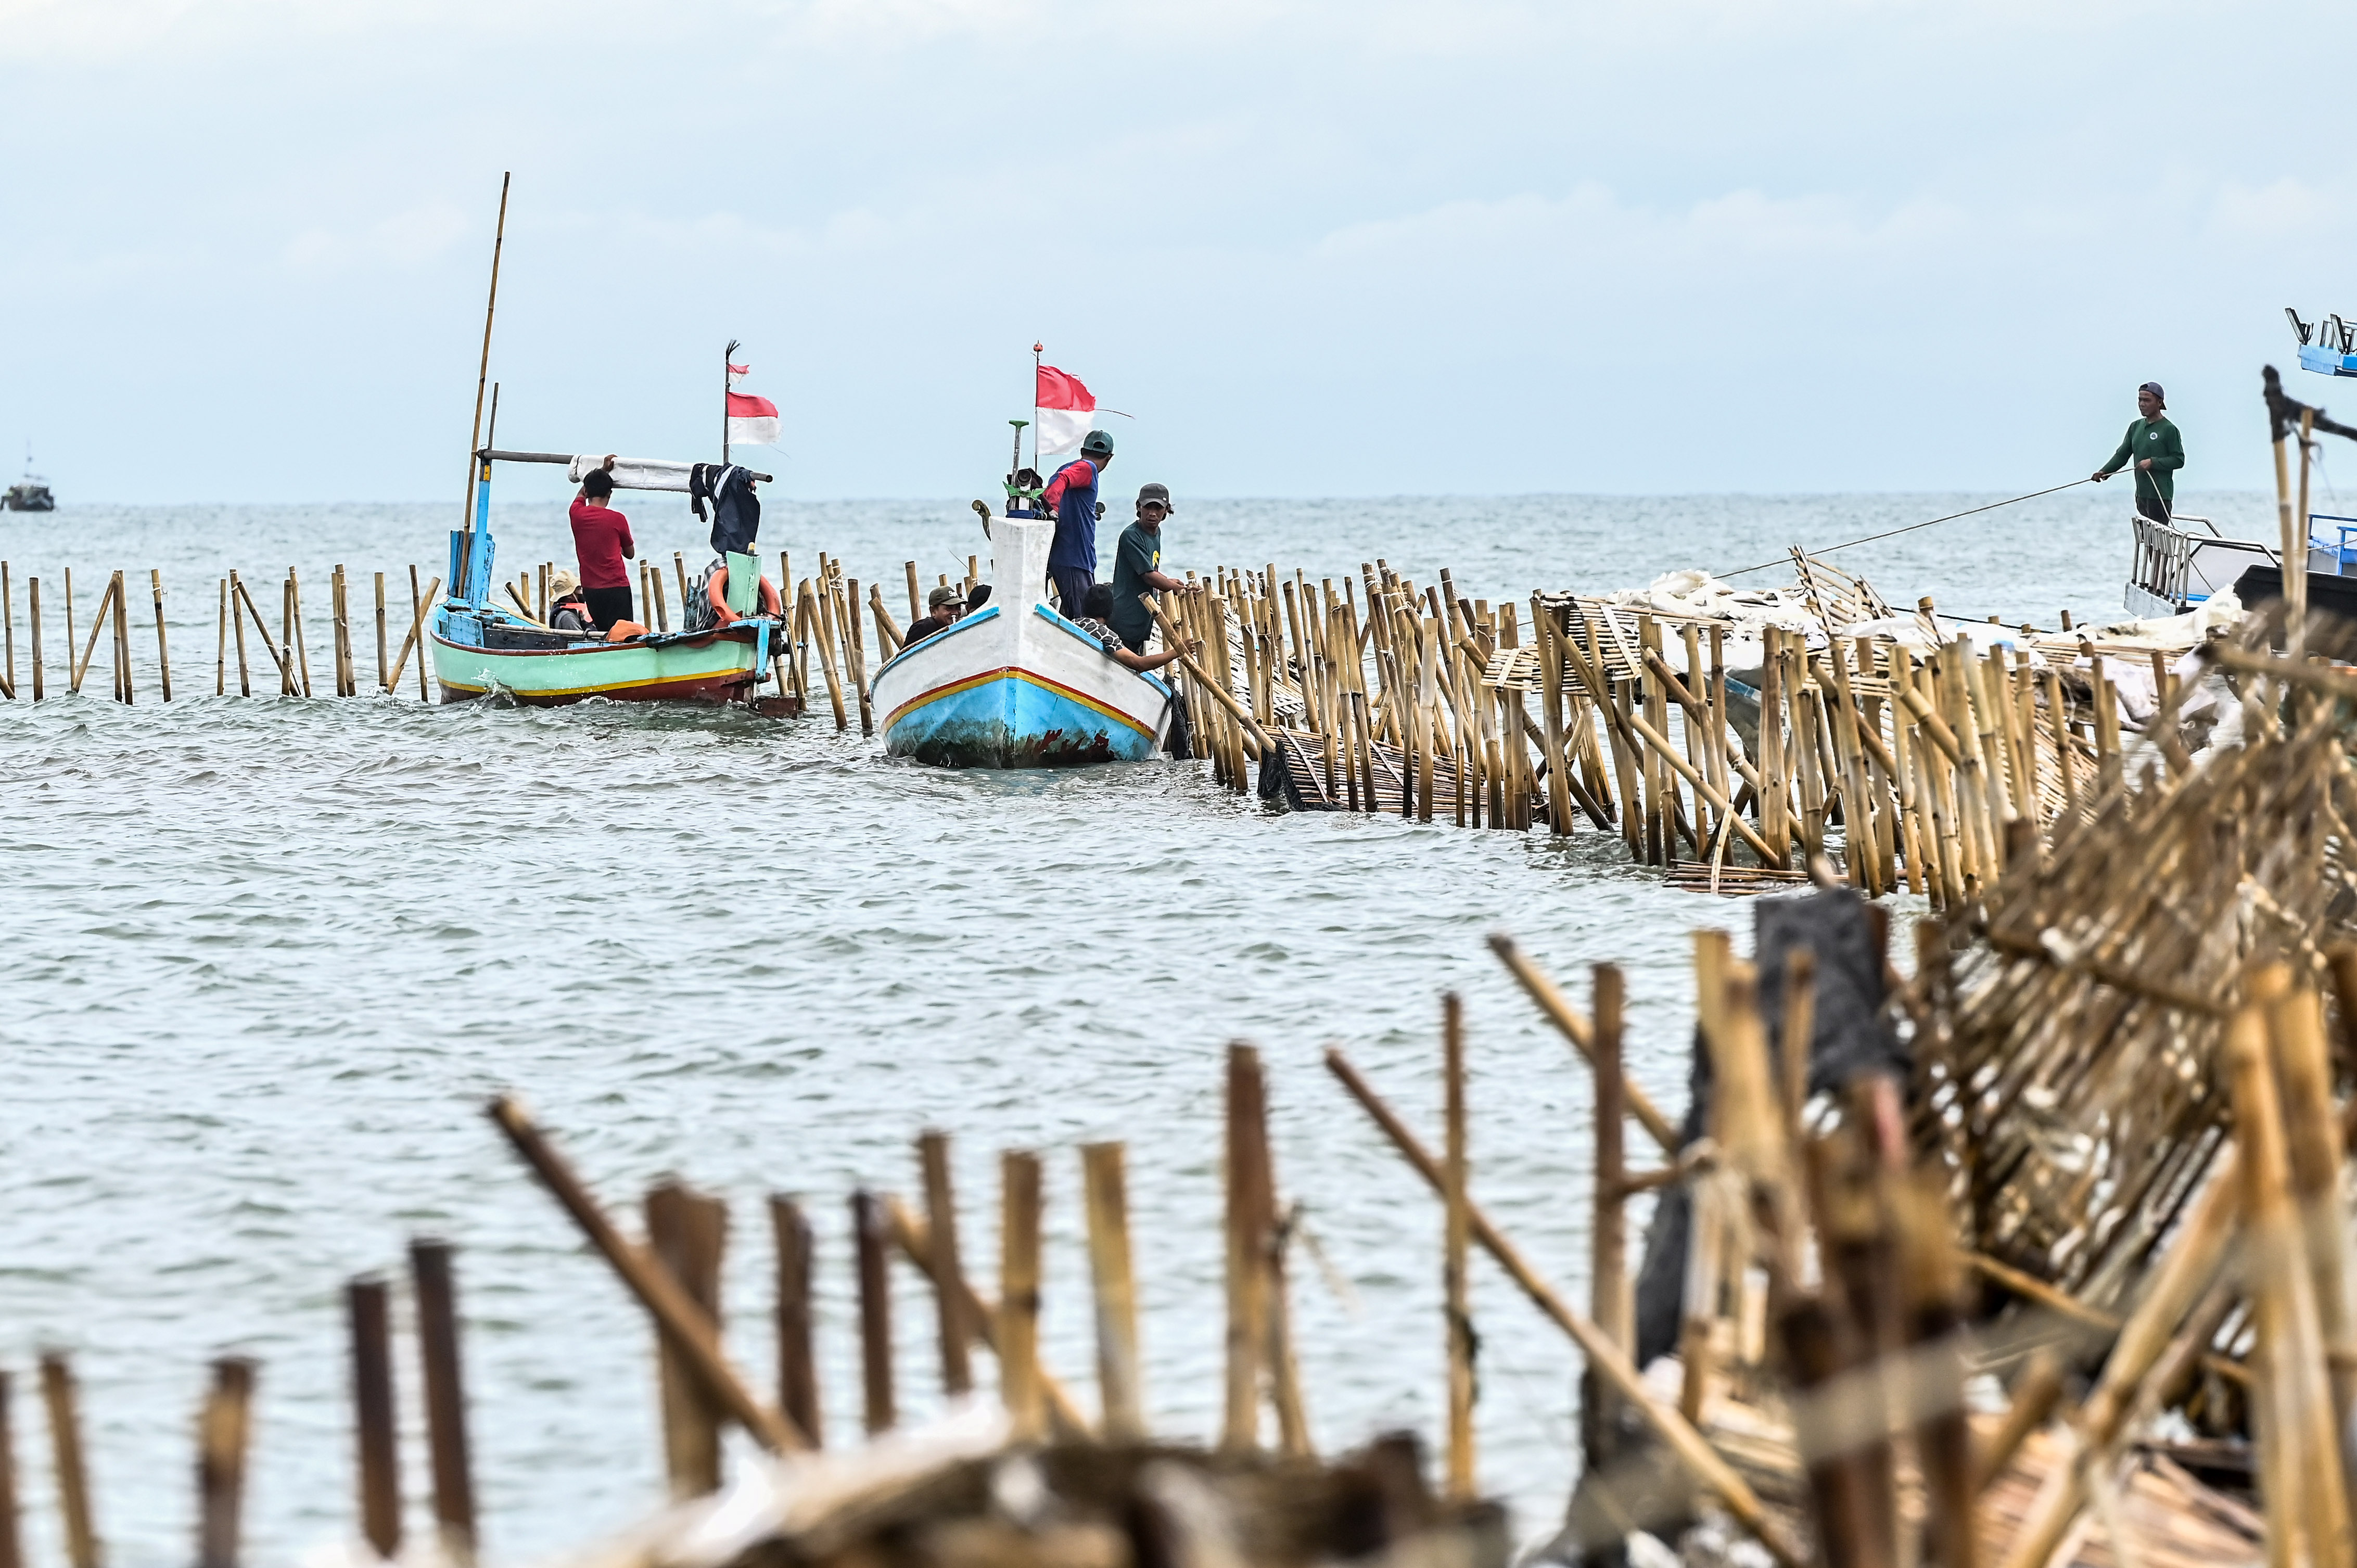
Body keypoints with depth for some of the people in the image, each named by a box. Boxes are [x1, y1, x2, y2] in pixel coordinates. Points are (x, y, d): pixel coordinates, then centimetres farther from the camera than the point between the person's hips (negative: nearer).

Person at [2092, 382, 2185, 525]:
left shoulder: (2169, 430, -7)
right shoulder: (2135, 427, 13)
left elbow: (2179, 460, -8)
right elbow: (2122, 455, 14)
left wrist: (2153, 462, -18)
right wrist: (2105, 471, -2)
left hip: (2160, 496, -7)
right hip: (2141, 495, 7)